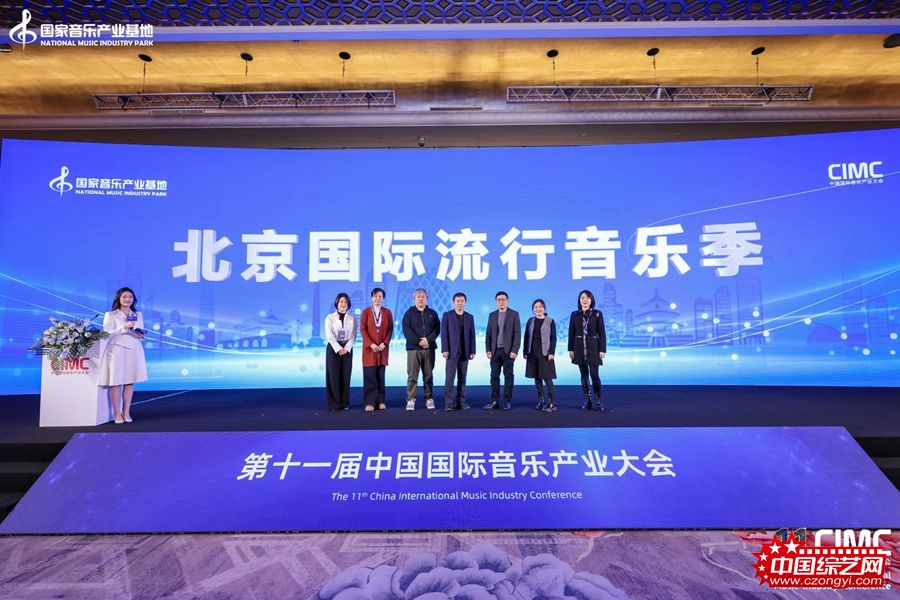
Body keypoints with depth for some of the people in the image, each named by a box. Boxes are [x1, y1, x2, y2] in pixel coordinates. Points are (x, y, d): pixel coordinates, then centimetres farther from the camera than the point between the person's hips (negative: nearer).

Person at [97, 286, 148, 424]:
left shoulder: (138, 315, 15)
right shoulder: (110, 315, 3)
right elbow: (107, 335, -6)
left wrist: (140, 335, -4)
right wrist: (124, 327, -15)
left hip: (134, 351, 3)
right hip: (117, 351, -3)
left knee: (130, 381, 2)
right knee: (116, 382, -5)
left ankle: (126, 412, 10)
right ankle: (117, 413, 3)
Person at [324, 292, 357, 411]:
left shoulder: (352, 319, 7)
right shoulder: (330, 317, 2)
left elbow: (353, 336, 2)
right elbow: (329, 335, -6)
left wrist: (346, 348, -12)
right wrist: (338, 349, -13)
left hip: (347, 349, 2)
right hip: (333, 348, -2)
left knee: (345, 376, 2)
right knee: (333, 375, -3)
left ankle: (345, 403, 9)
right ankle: (334, 404, 1)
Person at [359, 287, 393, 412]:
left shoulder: (387, 312, 7)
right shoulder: (366, 312, 2)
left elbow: (390, 329, 4)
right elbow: (362, 329, -3)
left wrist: (384, 343, -9)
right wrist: (371, 344, -12)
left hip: (382, 347, 2)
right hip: (369, 347, -1)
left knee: (380, 376, 5)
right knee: (369, 376, -3)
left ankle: (380, 401, 11)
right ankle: (370, 402, 1)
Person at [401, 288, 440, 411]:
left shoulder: (432, 313, 13)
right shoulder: (409, 313, 7)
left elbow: (437, 329, 3)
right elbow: (406, 330, -4)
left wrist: (428, 339, -13)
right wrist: (419, 341, -14)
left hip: (429, 348, 2)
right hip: (413, 348, -2)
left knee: (428, 375, 6)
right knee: (412, 375, -3)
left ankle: (429, 399, 12)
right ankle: (411, 400, 1)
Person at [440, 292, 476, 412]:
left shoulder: (469, 317, 11)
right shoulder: (447, 315, 2)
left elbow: (472, 335, 10)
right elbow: (444, 333, -3)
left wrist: (472, 351, 4)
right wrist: (445, 350, -10)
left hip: (464, 352, 3)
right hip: (452, 351, -3)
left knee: (462, 378, 5)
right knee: (450, 378, -7)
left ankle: (461, 402, 11)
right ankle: (448, 403, -3)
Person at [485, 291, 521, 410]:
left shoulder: (514, 314, -1)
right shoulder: (492, 315, 10)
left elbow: (517, 334, -6)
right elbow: (488, 334, 10)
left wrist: (514, 350, -14)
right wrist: (488, 350, 1)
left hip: (508, 350, -3)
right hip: (495, 351, 4)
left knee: (508, 375, 1)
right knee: (494, 376, 4)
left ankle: (507, 401, 7)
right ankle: (494, 401, 9)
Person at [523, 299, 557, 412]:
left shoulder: (550, 321, -1)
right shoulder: (530, 321, 8)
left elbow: (553, 338, -4)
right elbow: (526, 337, 9)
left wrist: (551, 352, -12)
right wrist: (525, 352, 5)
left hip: (545, 353, -4)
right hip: (532, 353, 4)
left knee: (547, 377, -6)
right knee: (537, 377, 7)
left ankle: (551, 402, -1)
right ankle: (540, 401, 16)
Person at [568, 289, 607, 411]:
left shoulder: (597, 314, -1)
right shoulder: (574, 315, 5)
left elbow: (602, 333, -3)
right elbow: (571, 333, 6)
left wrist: (602, 350, -8)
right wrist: (571, 349, 2)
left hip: (593, 348, -2)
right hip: (579, 348, 2)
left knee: (594, 375, -7)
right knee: (584, 375, 7)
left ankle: (598, 401, 5)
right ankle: (587, 400, 15)